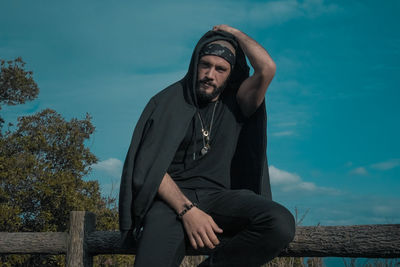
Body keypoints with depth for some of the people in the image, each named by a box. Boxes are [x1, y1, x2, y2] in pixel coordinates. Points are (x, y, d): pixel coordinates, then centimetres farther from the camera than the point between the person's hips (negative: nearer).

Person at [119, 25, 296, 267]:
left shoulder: (235, 104, 12)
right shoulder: (168, 102, 6)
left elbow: (267, 68, -7)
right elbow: (150, 166, -5)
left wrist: (234, 33, 10)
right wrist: (187, 210, -19)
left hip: (220, 196, 3)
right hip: (172, 198, -3)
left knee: (281, 223, -29)